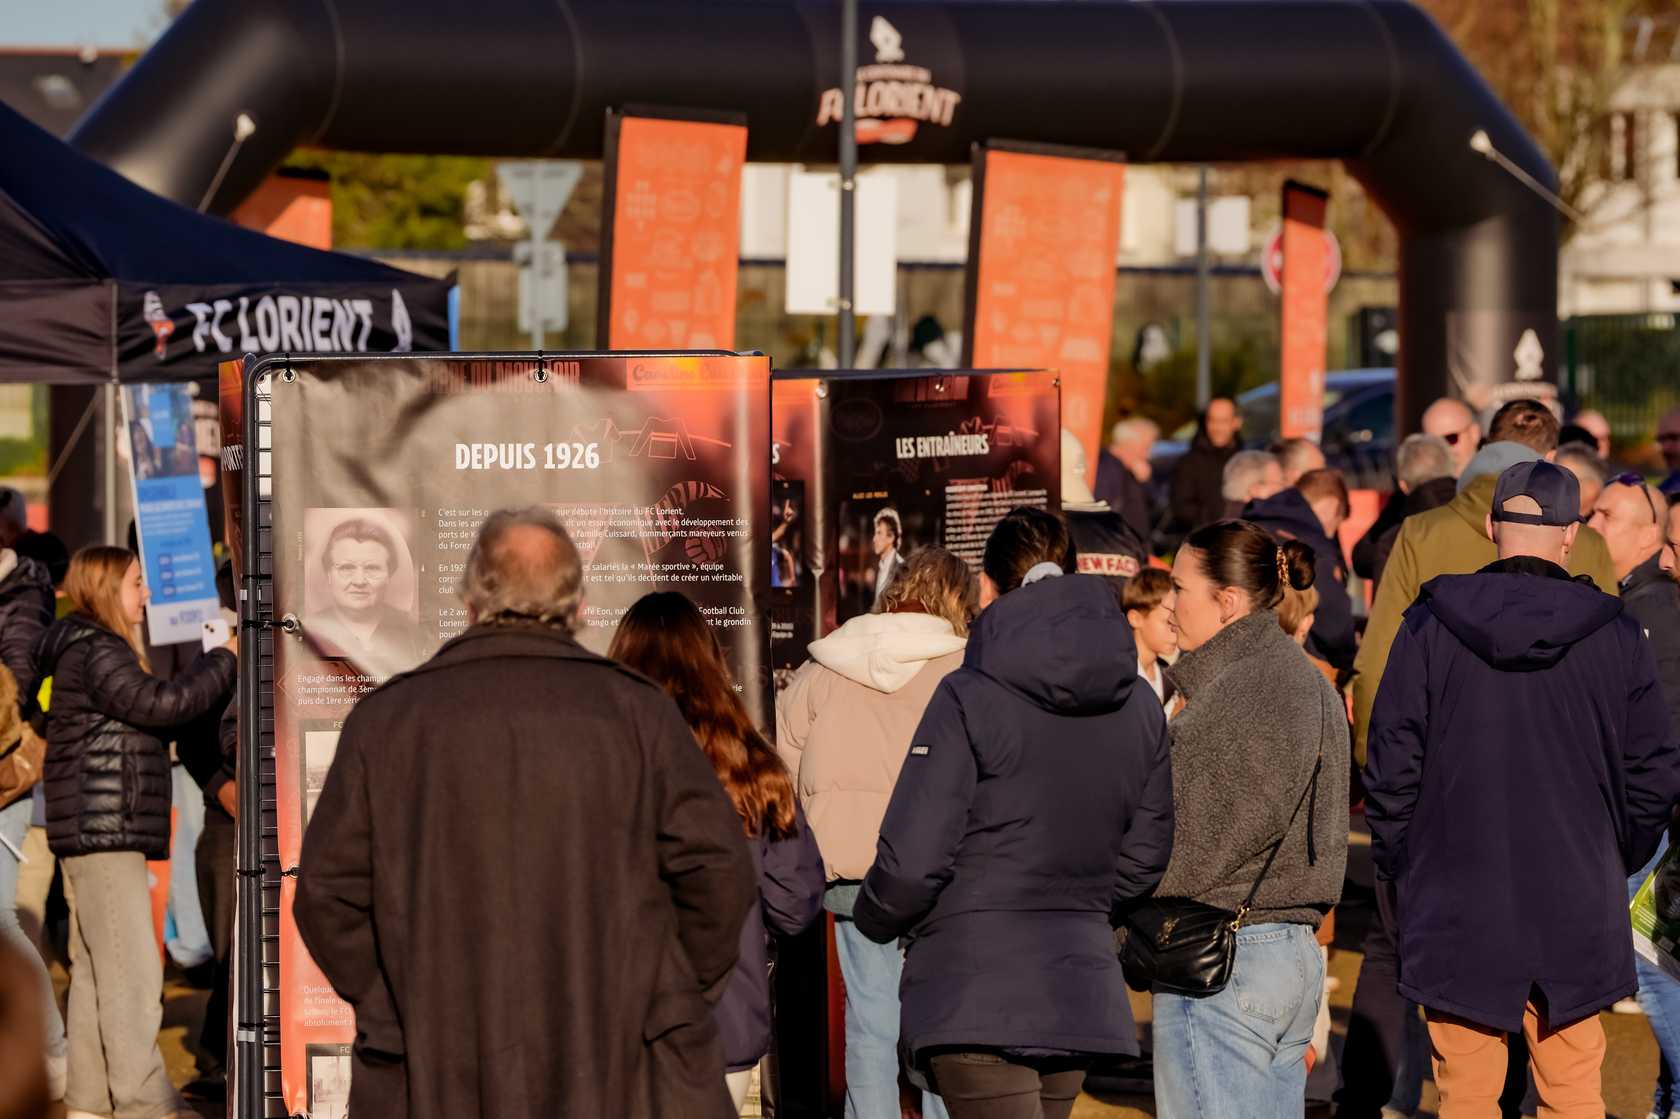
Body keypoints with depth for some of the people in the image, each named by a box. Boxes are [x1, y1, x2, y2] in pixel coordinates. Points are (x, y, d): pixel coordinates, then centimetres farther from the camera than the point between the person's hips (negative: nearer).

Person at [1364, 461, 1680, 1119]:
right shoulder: (1617, 636, -3)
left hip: (1457, 910, -1)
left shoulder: (1429, 627, -5)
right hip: (1577, 912, 1)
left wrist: (1395, 866, 10)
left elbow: (1391, 767, -4)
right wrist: (1617, 862, 18)